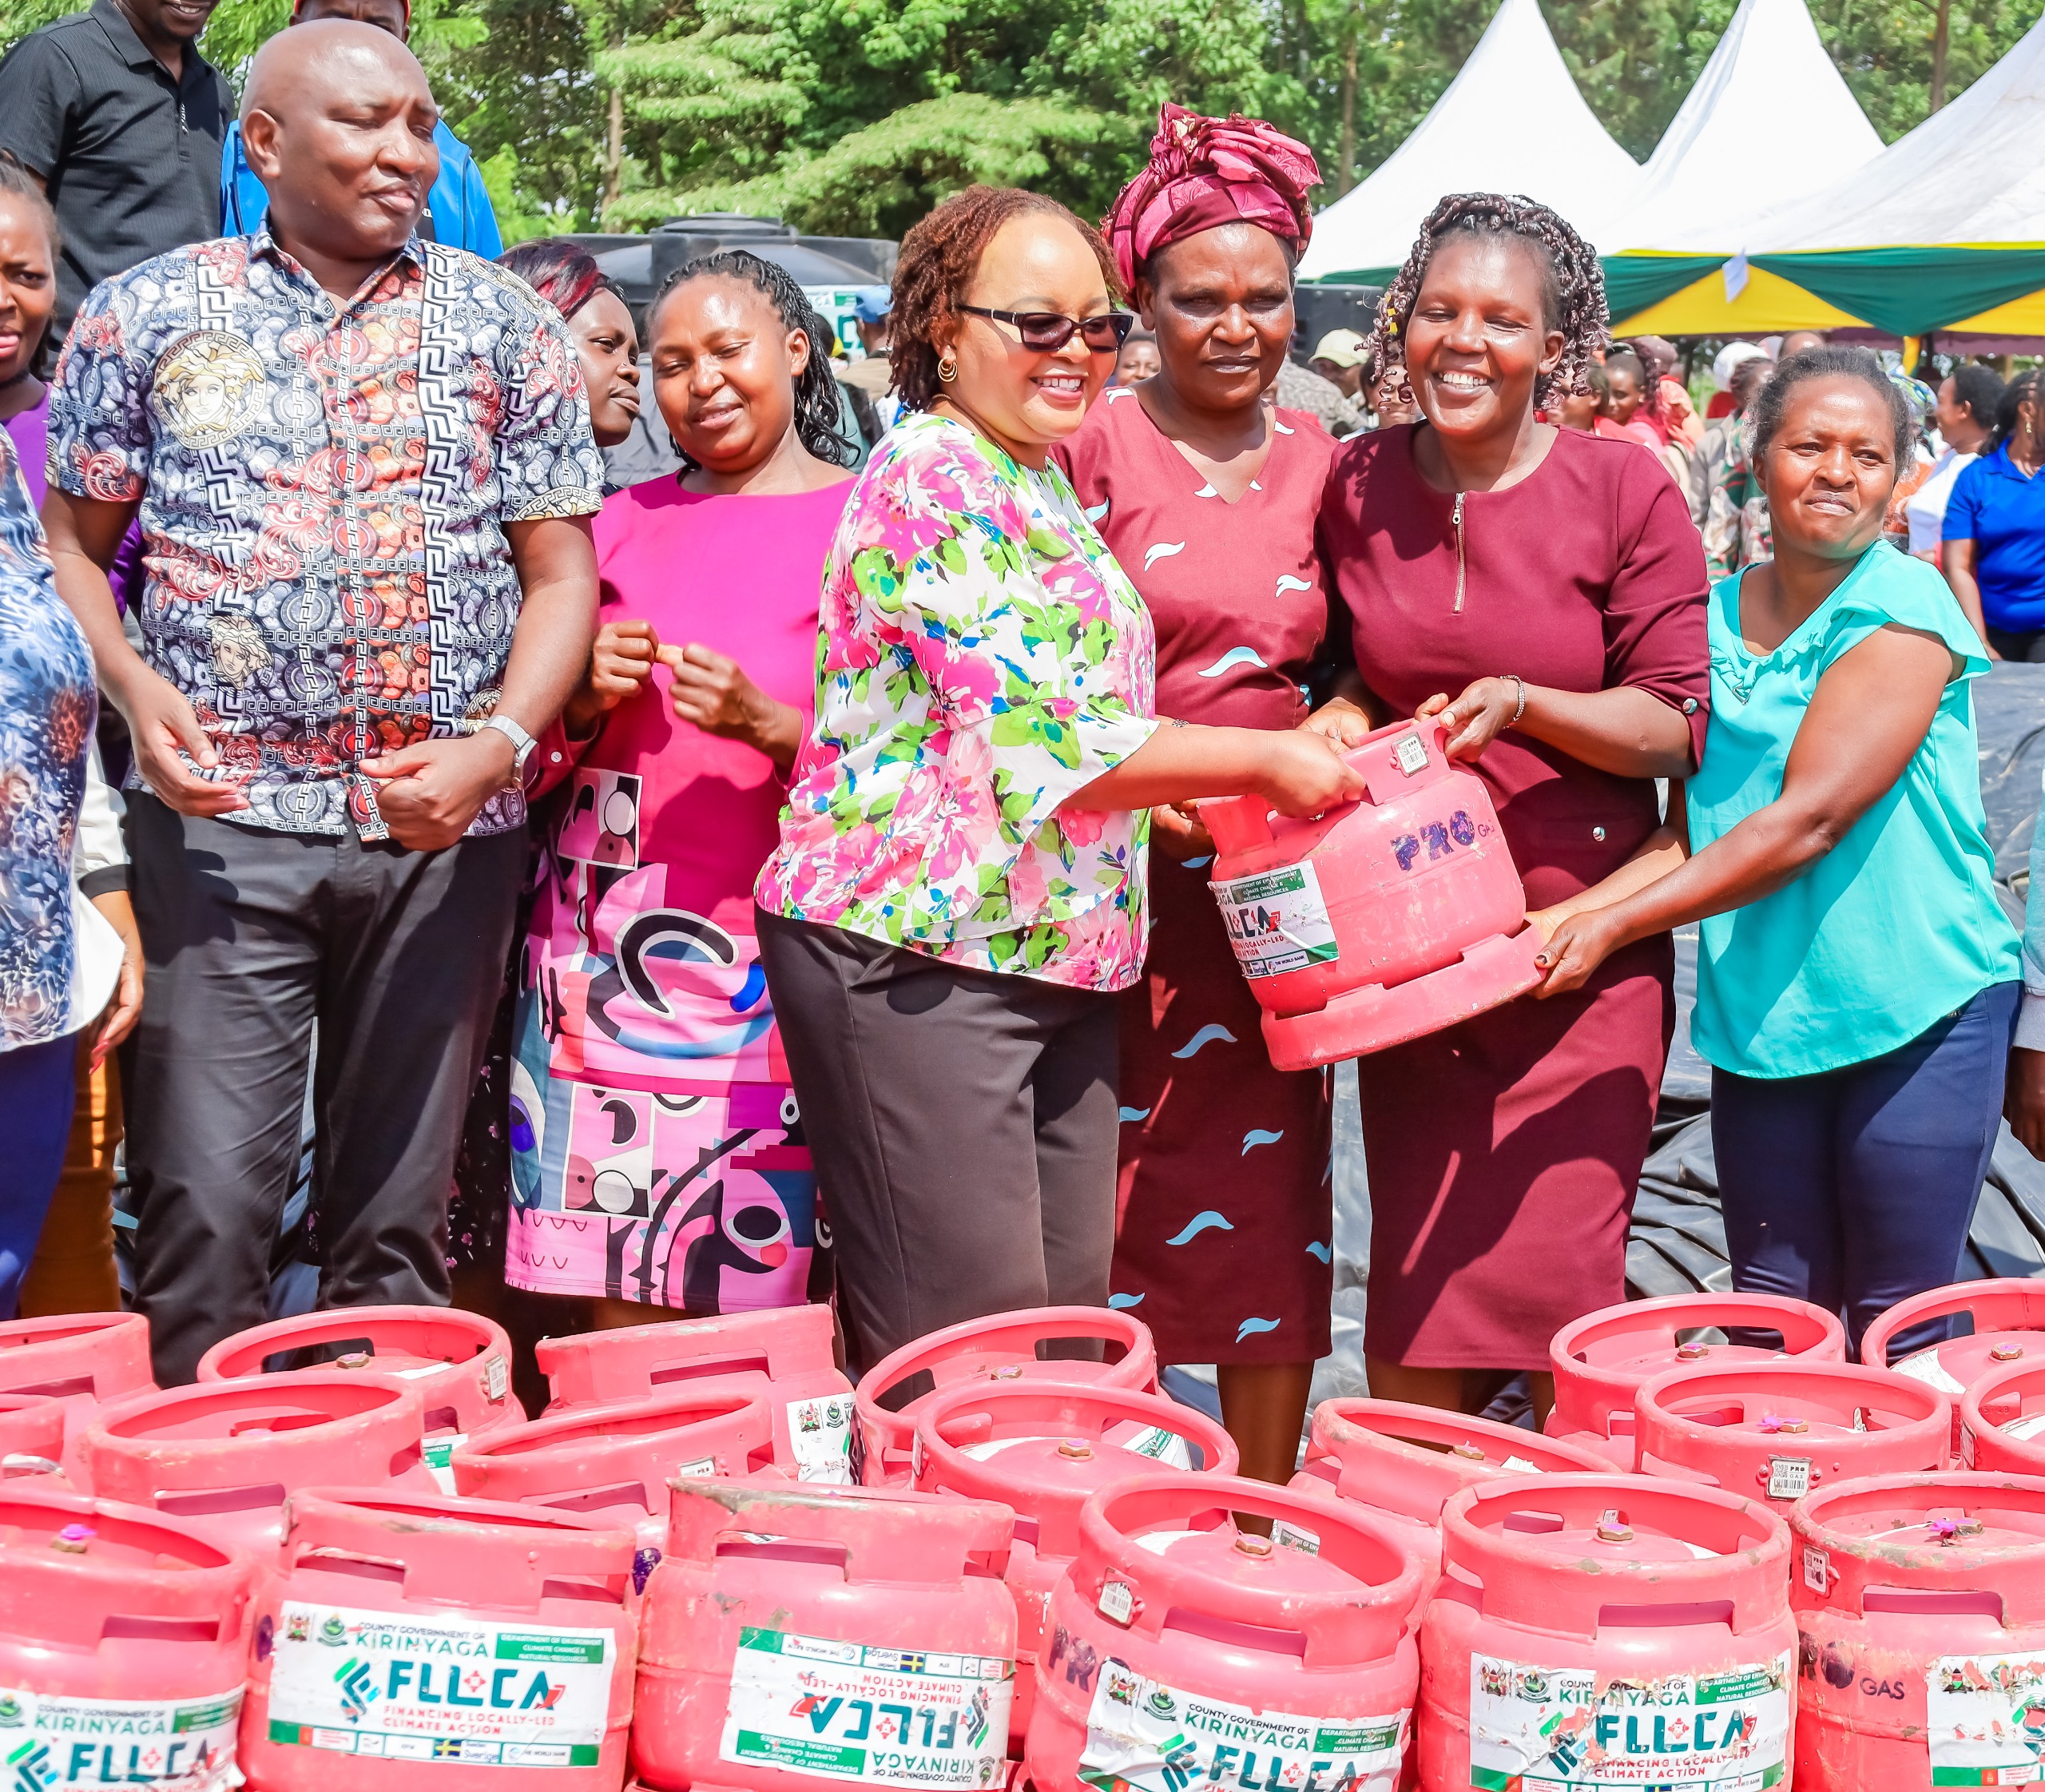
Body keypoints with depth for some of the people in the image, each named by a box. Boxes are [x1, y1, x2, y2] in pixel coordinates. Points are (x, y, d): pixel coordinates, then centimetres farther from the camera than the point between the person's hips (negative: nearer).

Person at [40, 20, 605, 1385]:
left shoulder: (506, 325, 7)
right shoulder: (150, 315, 6)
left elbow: (561, 574, 6)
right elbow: (71, 543, 9)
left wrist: (497, 746, -10)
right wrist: (133, 690, -10)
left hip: (443, 828, 1)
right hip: (220, 822, -1)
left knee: (400, 1216, 8)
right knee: (206, 1207, -5)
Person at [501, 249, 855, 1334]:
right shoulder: (624, 524, 17)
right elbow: (541, 743, 21)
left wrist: (765, 723, -17)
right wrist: (589, 691, -1)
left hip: (764, 945, -4)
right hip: (602, 947, 4)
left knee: (755, 1289, -6)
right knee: (616, 1300, 1)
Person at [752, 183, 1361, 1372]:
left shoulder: (1042, 483, 16)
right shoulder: (930, 481, -13)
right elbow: (1046, 744, -19)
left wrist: (1163, 792, 9)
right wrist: (1263, 761, -9)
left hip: (1061, 961, 9)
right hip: (918, 958, -9)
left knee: (1071, 1319, 11)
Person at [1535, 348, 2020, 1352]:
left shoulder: (1906, 609, -11)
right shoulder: (1711, 619, 7)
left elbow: (1808, 820, -19)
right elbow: (1692, 834, 5)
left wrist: (1613, 925, -19)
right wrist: (1563, 919, -11)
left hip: (1915, 1013, -5)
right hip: (1760, 1012, 5)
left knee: (1897, 1335, 4)